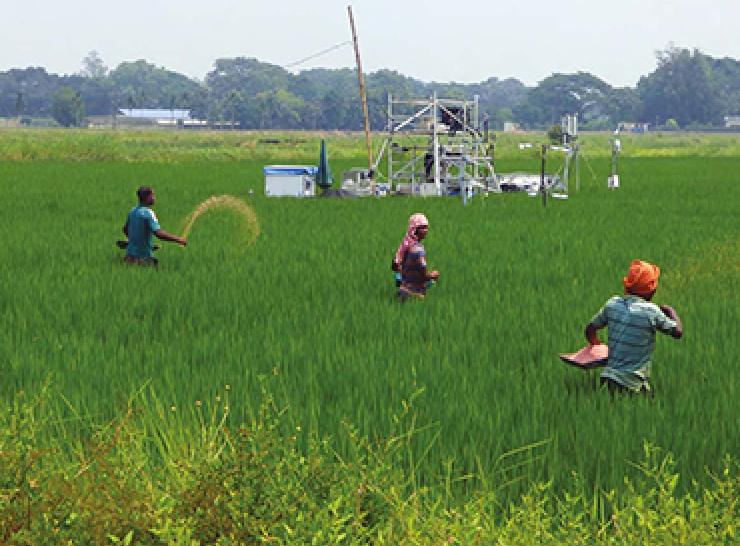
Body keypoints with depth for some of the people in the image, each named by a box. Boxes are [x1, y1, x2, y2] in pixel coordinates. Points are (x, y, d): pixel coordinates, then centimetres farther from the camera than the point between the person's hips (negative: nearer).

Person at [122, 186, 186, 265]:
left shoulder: (132, 211, 9)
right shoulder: (148, 213, -16)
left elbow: (125, 230, 21)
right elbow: (158, 233, -26)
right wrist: (178, 239, -20)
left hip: (130, 253, 8)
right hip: (144, 255, -8)